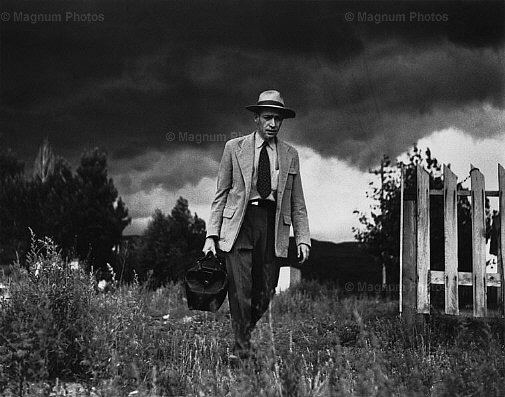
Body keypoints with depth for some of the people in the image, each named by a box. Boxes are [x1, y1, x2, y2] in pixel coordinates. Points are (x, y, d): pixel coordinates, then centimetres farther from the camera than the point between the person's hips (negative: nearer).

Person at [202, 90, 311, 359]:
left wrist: (303, 239, 4)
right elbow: (221, 194, 7)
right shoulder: (234, 148, 8)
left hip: (273, 225, 2)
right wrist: (211, 234, -1)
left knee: (265, 292, 3)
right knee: (240, 289, -11)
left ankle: (246, 333, 25)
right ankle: (241, 347, 0)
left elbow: (297, 202, 14)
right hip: (238, 224, -2)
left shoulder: (290, 155, 13)